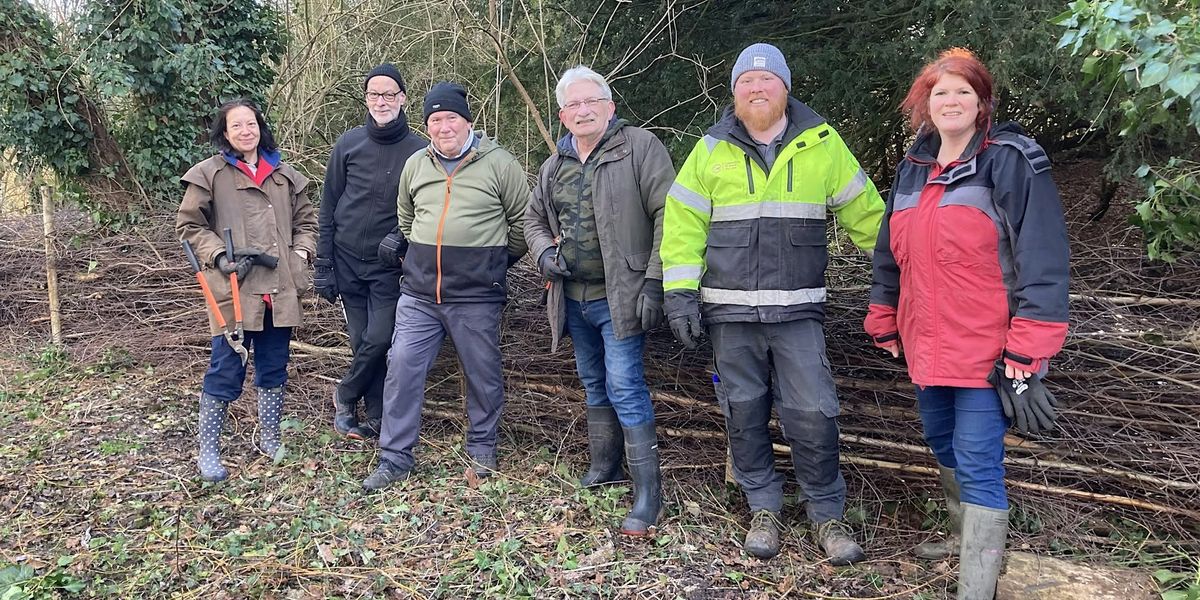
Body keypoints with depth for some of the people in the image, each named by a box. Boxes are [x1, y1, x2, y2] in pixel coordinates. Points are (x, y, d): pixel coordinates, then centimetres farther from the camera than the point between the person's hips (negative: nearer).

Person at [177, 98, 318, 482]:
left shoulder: (285, 176, 12)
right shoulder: (209, 174, -1)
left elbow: (306, 221, 20)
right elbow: (189, 225, 1)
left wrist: (301, 254, 3)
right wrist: (219, 256, -12)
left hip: (280, 290, 4)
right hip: (234, 289, -4)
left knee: (274, 367, 13)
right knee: (226, 371, -1)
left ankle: (269, 438, 29)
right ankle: (208, 450, 14)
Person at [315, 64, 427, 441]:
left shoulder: (420, 151, -4)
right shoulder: (348, 144, 1)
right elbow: (328, 208, 3)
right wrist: (323, 265, 0)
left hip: (389, 266, -1)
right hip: (348, 261, 2)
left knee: (378, 340, -9)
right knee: (362, 341, 6)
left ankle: (345, 396, 18)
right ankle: (376, 417, 21)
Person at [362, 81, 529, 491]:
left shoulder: (499, 164, -6)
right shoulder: (415, 165, 9)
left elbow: (522, 221, 3)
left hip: (476, 297, -3)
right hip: (418, 293, 4)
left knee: (483, 374, 8)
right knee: (402, 367, 0)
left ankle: (482, 447, 29)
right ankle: (395, 458, 12)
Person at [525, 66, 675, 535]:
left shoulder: (640, 147, -7)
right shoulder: (555, 164, 12)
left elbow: (668, 216, -13)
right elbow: (534, 218, 24)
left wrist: (654, 281, -19)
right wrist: (544, 253, 2)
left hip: (620, 297, -7)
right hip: (573, 298, 7)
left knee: (625, 386, -11)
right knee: (595, 385, 18)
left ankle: (648, 493, -5)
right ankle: (604, 468, 34)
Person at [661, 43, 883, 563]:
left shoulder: (821, 143, 4)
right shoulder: (710, 150, 5)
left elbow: (864, 212, 9)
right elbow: (682, 224, 4)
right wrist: (680, 294, -3)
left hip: (798, 311, -1)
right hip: (730, 312, 1)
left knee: (812, 414, -3)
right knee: (744, 414, 8)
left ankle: (828, 516, 16)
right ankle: (763, 510, 26)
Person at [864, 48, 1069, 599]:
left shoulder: (1011, 159, -10)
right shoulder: (913, 168, 11)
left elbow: (1043, 255, -15)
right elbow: (890, 253, 19)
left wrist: (1029, 344, -20)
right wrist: (884, 321, 19)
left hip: (986, 348, -7)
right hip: (926, 344, 8)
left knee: (977, 463, -7)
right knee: (942, 445, 21)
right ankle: (968, 538, 43)